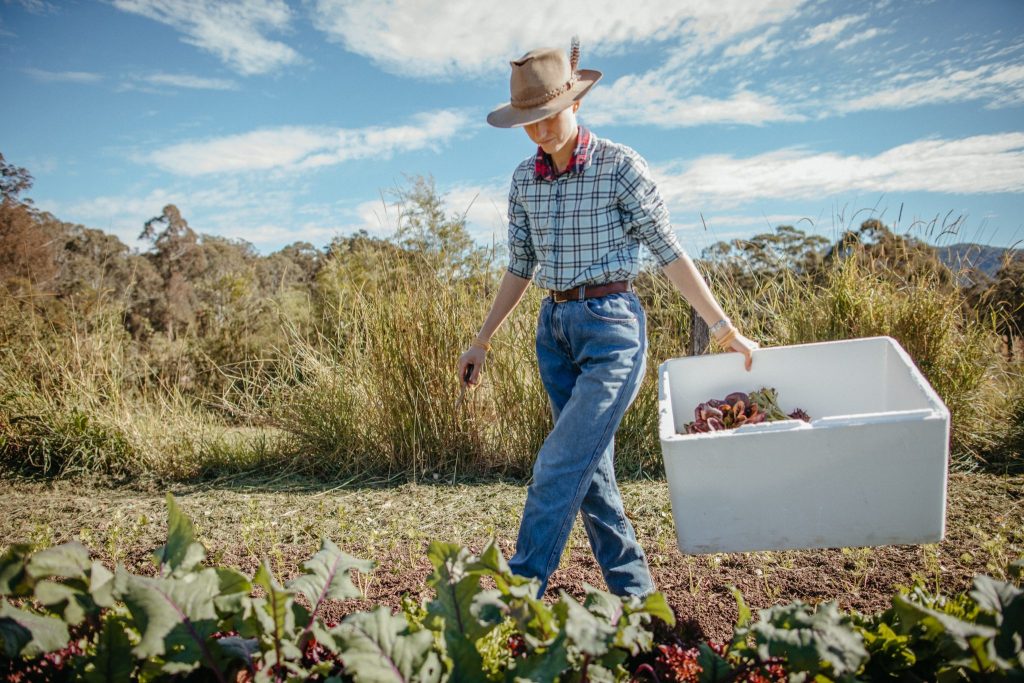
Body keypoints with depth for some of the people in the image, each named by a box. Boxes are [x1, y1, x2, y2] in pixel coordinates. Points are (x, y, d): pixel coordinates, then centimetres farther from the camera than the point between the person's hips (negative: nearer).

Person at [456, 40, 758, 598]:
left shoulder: (619, 165, -7)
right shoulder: (524, 179, 7)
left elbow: (669, 253, -6)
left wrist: (725, 330, -5)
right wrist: (482, 341, 15)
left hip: (610, 324, -6)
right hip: (554, 327, 6)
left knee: (560, 466, -11)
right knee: (590, 469, 11)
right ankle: (633, 589, 26)